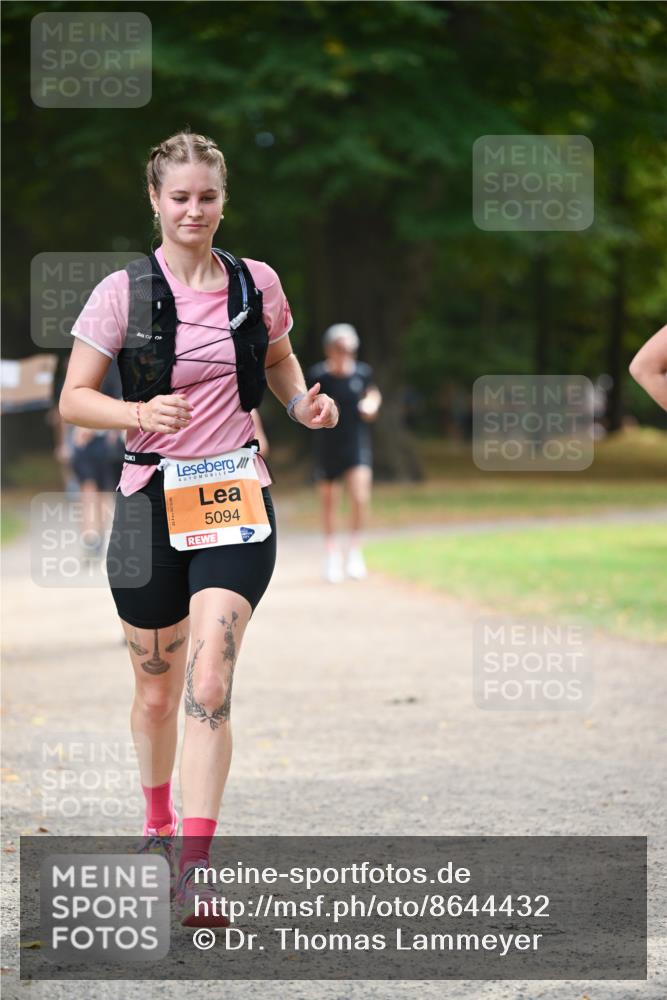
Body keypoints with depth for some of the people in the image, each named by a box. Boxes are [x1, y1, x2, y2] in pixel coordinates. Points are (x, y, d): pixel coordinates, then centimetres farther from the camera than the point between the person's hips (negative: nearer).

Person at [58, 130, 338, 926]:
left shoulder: (256, 284, 4)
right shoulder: (124, 292, -4)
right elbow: (73, 399, -4)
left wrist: (304, 403, 2)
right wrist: (139, 412, -23)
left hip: (236, 499, 0)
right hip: (151, 500, 0)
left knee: (209, 684, -16)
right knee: (157, 691, 12)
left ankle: (193, 866, -18)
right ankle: (158, 822, 41)